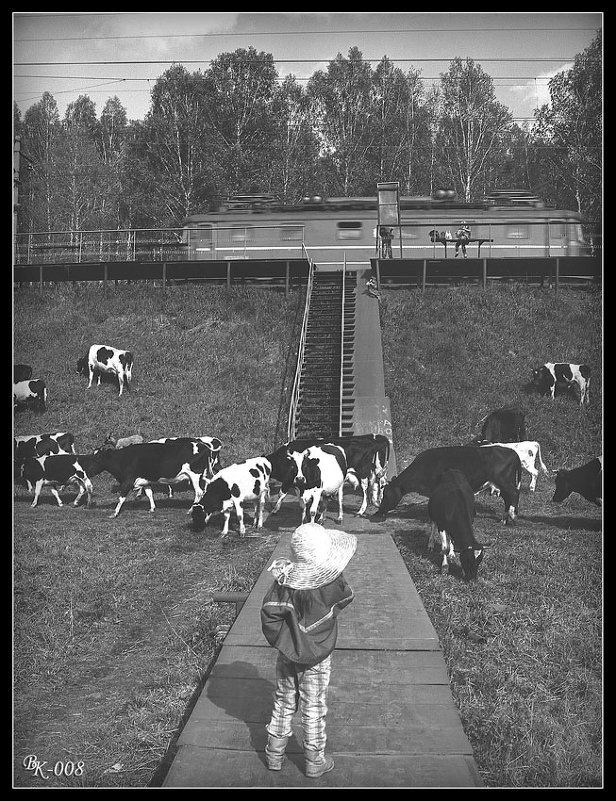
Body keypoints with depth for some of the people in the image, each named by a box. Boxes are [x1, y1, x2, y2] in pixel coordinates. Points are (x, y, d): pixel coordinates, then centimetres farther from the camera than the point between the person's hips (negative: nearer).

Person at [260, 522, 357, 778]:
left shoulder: (284, 580, -15)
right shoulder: (331, 585, -22)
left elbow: (269, 612, -16)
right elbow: (347, 597, -2)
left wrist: (284, 640, -5)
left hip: (288, 656, 3)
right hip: (316, 659, -3)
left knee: (283, 704, 19)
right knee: (313, 709, 12)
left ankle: (274, 755, 32)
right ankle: (314, 762, 27)